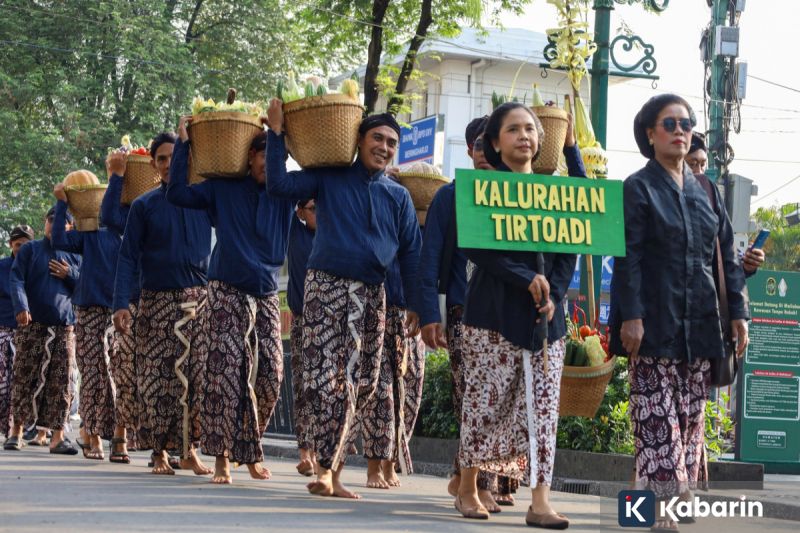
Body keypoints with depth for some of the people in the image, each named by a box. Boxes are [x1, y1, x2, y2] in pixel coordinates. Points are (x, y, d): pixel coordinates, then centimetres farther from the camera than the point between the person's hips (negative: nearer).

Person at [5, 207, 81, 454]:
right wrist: (21, 307, -19)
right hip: (32, 325, -2)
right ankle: (17, 431, 8)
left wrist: (70, 275, -2)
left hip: (63, 328, 2)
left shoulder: (74, 258, 16)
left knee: (60, 382, -5)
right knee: (24, 378, -2)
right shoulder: (30, 250, 9)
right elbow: (16, 280, -3)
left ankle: (57, 436, -5)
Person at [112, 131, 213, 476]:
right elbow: (128, 257, 3)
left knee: (197, 376, -5)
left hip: (199, 301, 1)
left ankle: (189, 449, 2)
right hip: (158, 302, -1)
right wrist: (121, 304, -7)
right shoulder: (144, 205, 7)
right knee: (158, 378, -4)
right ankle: (160, 451, 3)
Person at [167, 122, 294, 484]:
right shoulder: (224, 189, 3)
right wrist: (183, 144, -6)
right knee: (226, 373, -9)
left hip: (266, 295, 3)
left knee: (271, 376, -1)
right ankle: (223, 457, -6)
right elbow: (177, 193, -3)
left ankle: (250, 451, 17)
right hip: (228, 292, -3)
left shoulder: (286, 194, 10)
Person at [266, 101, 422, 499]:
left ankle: (330, 468, 12)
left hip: (371, 297, 4)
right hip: (327, 287, -4)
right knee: (328, 377, -14)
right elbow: (278, 185, -6)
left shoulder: (398, 196, 15)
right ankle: (327, 468, -11)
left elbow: (410, 252, 13)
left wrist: (417, 303, 6)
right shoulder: (328, 178, 6)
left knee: (360, 384, 4)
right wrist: (277, 133, -10)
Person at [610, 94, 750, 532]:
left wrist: (737, 311, 8)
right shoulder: (638, 188, -2)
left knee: (691, 417, 7)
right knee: (657, 418, -8)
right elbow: (628, 257, -8)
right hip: (656, 322, -5)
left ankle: (684, 496, 13)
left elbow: (725, 253, 14)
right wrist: (631, 316, -17)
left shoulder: (704, 191, 14)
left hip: (699, 323, 5)